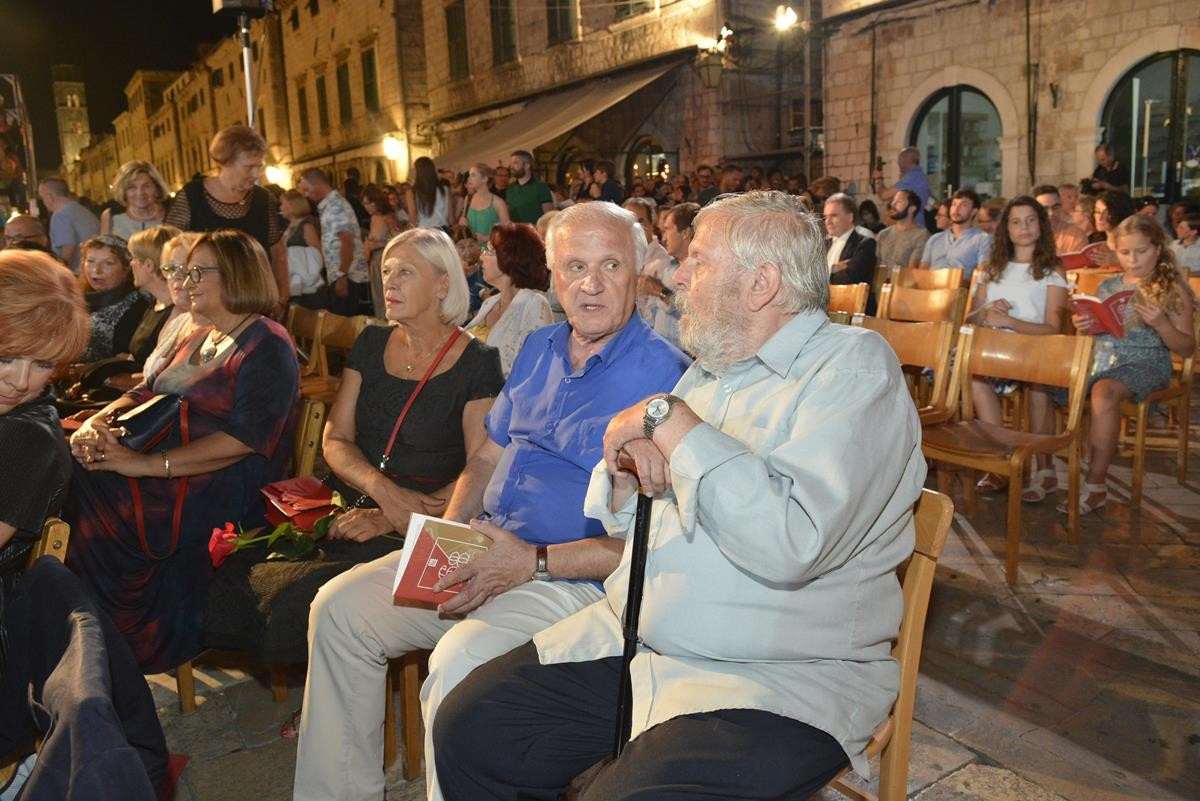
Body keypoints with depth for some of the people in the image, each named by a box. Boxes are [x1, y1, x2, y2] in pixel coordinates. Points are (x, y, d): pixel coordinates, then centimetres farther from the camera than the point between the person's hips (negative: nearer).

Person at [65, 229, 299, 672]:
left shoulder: (267, 348, -7)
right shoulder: (197, 340, 23)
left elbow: (246, 439, -19)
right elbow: (144, 394, 20)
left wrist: (149, 465, -25)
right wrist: (99, 420, -3)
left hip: (220, 495, -8)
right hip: (161, 478, 8)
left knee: (88, 491, -23)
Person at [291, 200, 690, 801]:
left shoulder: (664, 375, -13)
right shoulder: (540, 348, 12)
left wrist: (534, 562, -20)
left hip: (574, 578, -7)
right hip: (483, 550, 8)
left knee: (458, 662, -32)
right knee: (340, 607, 2)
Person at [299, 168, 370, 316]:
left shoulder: (336, 205, -11)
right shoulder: (328, 206, 19)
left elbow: (347, 242, -21)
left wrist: (342, 275, -24)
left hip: (348, 280, -10)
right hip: (340, 278, 10)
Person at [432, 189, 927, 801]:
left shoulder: (854, 368, -11)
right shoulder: (710, 370, 14)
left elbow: (790, 544, -28)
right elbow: (626, 519, 17)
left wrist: (671, 420, -19)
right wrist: (626, 475, -6)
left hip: (778, 680, -7)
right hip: (630, 638, 7)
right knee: (467, 728, 0)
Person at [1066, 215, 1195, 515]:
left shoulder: (1172, 290, 3)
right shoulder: (1107, 286, 15)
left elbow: (1186, 349, 1)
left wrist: (1161, 324, -18)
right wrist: (1083, 328, -1)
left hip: (1145, 363, -4)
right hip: (1101, 359, 5)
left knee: (1104, 391, -37)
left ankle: (1096, 487, -30)